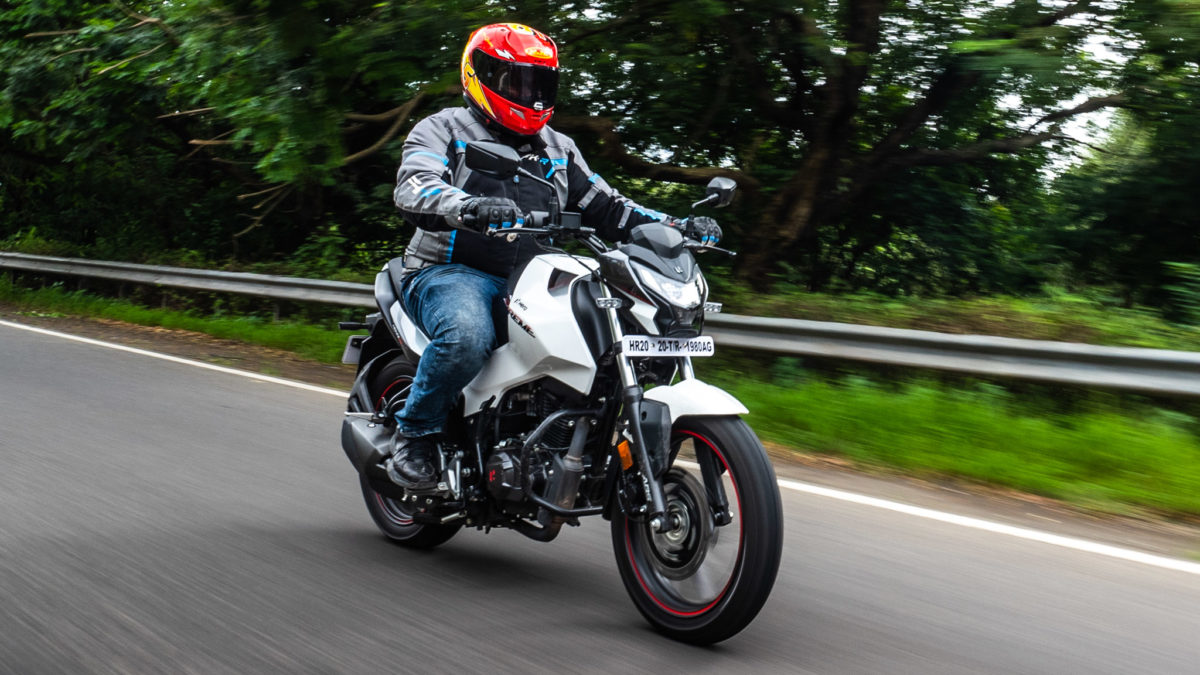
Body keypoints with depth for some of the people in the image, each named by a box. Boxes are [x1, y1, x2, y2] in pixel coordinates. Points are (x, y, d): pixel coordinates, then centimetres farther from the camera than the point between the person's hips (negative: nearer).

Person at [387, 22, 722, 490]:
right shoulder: (443, 131, 4)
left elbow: (605, 207, 19)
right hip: (451, 273, -5)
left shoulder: (558, 150, 23)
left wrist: (677, 227, 3)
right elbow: (414, 190, -16)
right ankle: (414, 435, -15)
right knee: (467, 337, -39)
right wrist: (470, 208, -39)